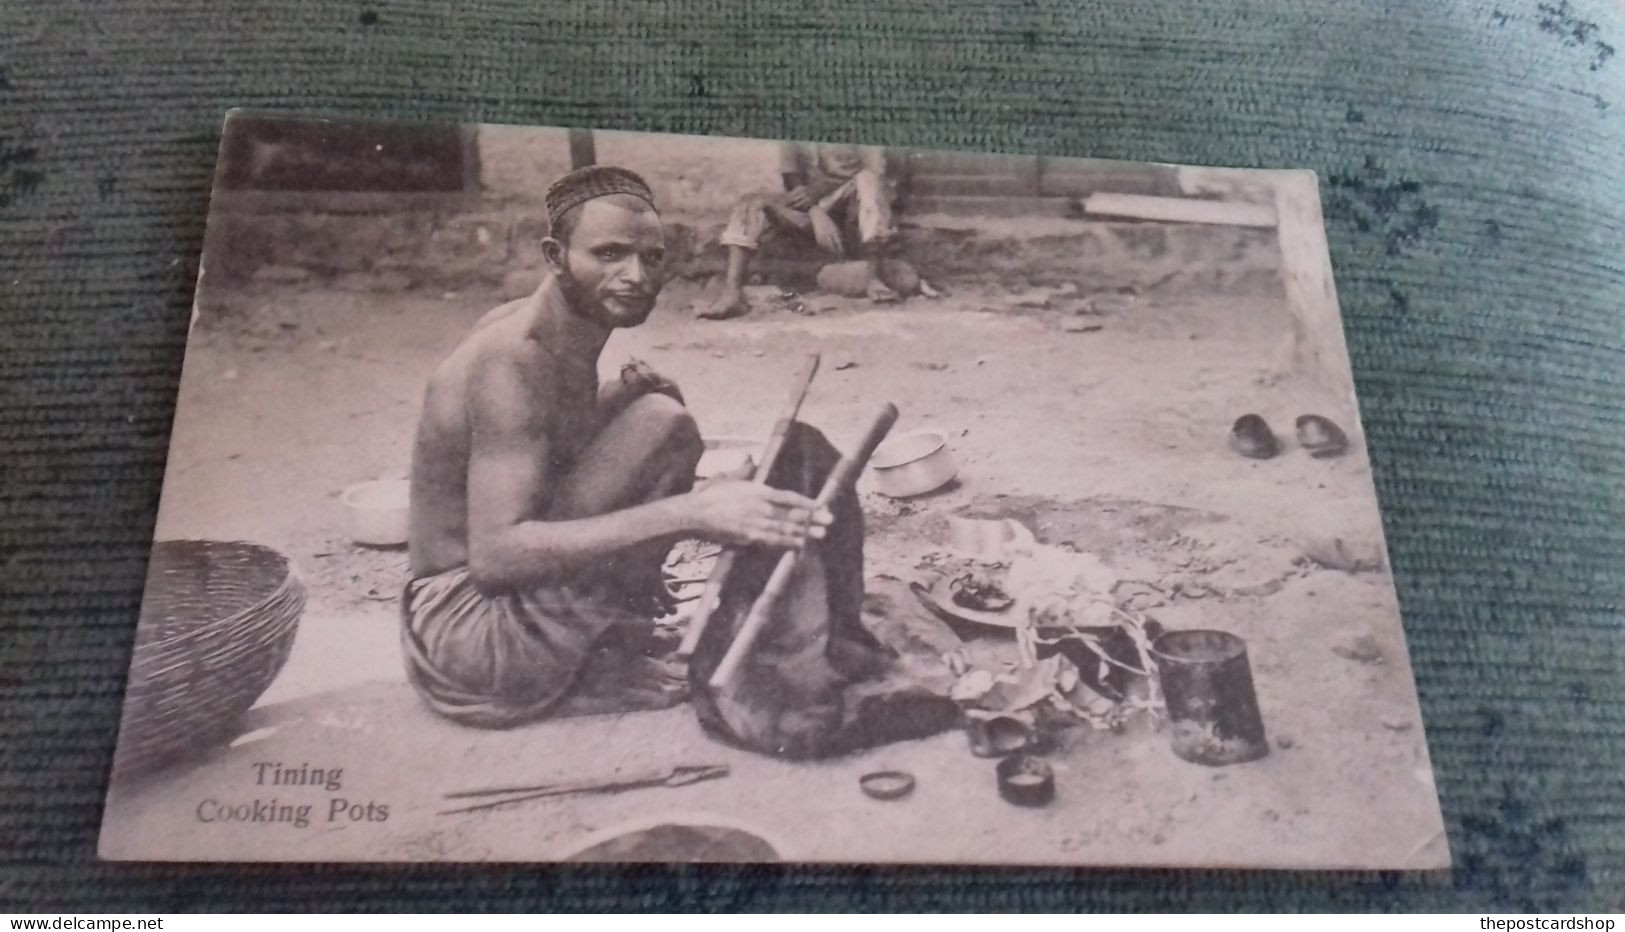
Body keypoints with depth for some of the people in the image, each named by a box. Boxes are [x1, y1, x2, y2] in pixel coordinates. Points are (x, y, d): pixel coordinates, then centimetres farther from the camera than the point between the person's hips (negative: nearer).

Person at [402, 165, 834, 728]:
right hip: (468, 634, -10)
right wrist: (688, 513, -38)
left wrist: (619, 400, -5)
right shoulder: (513, 362, -21)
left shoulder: (549, 339, 6)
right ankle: (611, 667, -6)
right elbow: (495, 555, -31)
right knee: (664, 427, -21)